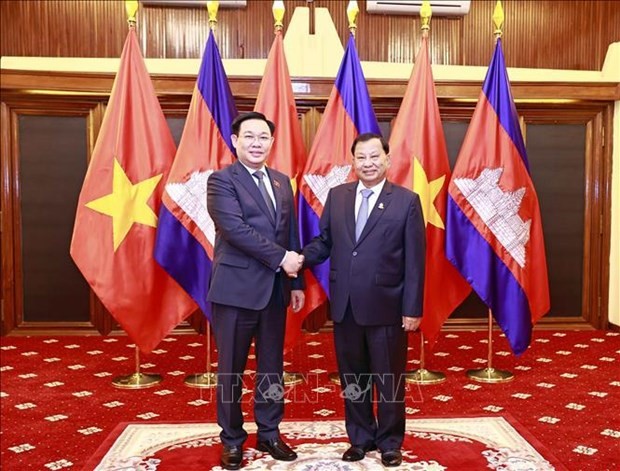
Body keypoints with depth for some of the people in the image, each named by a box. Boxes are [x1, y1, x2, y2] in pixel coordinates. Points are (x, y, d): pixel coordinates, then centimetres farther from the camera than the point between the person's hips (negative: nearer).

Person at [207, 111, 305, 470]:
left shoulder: (282, 181, 12)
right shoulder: (222, 180, -6)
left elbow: (291, 234, 13)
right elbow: (235, 228, -19)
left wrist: (296, 282, 9)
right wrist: (281, 257, -18)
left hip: (275, 289, 6)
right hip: (236, 289, -5)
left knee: (272, 366, 14)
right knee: (231, 369, 7)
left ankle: (269, 433, 29)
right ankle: (232, 440, 23)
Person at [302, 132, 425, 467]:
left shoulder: (407, 201, -4)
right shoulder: (336, 196, 7)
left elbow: (415, 260, -6)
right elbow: (324, 241, 8)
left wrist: (412, 309, -9)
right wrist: (301, 258, -13)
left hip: (386, 306, -3)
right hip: (345, 305, 4)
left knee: (388, 379, 11)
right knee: (352, 379, 15)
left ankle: (390, 442, 29)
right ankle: (360, 438, 33)